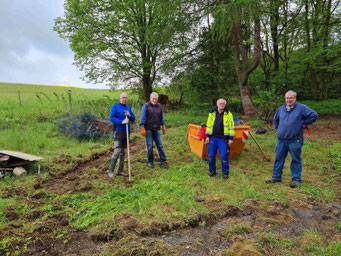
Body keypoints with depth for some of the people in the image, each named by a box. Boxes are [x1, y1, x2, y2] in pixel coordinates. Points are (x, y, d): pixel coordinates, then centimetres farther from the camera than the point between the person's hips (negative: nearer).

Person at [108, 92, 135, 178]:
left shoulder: (128, 108, 13)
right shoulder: (115, 106, -3)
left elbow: (133, 119, 7)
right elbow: (111, 118, -13)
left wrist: (129, 115, -14)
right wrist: (122, 122, -24)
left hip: (126, 131, 6)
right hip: (118, 131, -6)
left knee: (123, 152, 7)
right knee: (117, 151, -11)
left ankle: (120, 171, 15)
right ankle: (111, 171, 2)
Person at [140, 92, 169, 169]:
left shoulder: (159, 106, 10)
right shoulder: (146, 106, -3)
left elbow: (161, 117, 18)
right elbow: (143, 117, -7)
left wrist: (163, 126, 14)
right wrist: (142, 128, -13)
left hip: (157, 129, 4)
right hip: (148, 129, -3)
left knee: (160, 145, 2)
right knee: (149, 146, 3)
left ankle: (163, 161, 8)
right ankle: (150, 162, 14)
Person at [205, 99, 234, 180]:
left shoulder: (228, 114, -1)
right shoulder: (212, 113, 7)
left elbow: (231, 126, -1)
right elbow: (208, 125, 11)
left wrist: (231, 138, -6)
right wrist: (207, 136, 4)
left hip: (223, 139, -3)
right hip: (212, 138, 3)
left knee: (224, 156, -3)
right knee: (211, 155, 5)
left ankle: (225, 172, 15)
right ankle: (212, 171, 23)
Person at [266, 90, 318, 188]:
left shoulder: (301, 108, -4)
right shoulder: (281, 109, 11)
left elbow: (314, 115, -6)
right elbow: (275, 119, 28)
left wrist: (303, 124, -5)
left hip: (295, 140, -5)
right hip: (281, 140, 5)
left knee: (296, 160, 5)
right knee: (278, 159, 10)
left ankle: (296, 179, 16)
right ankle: (276, 177, 22)